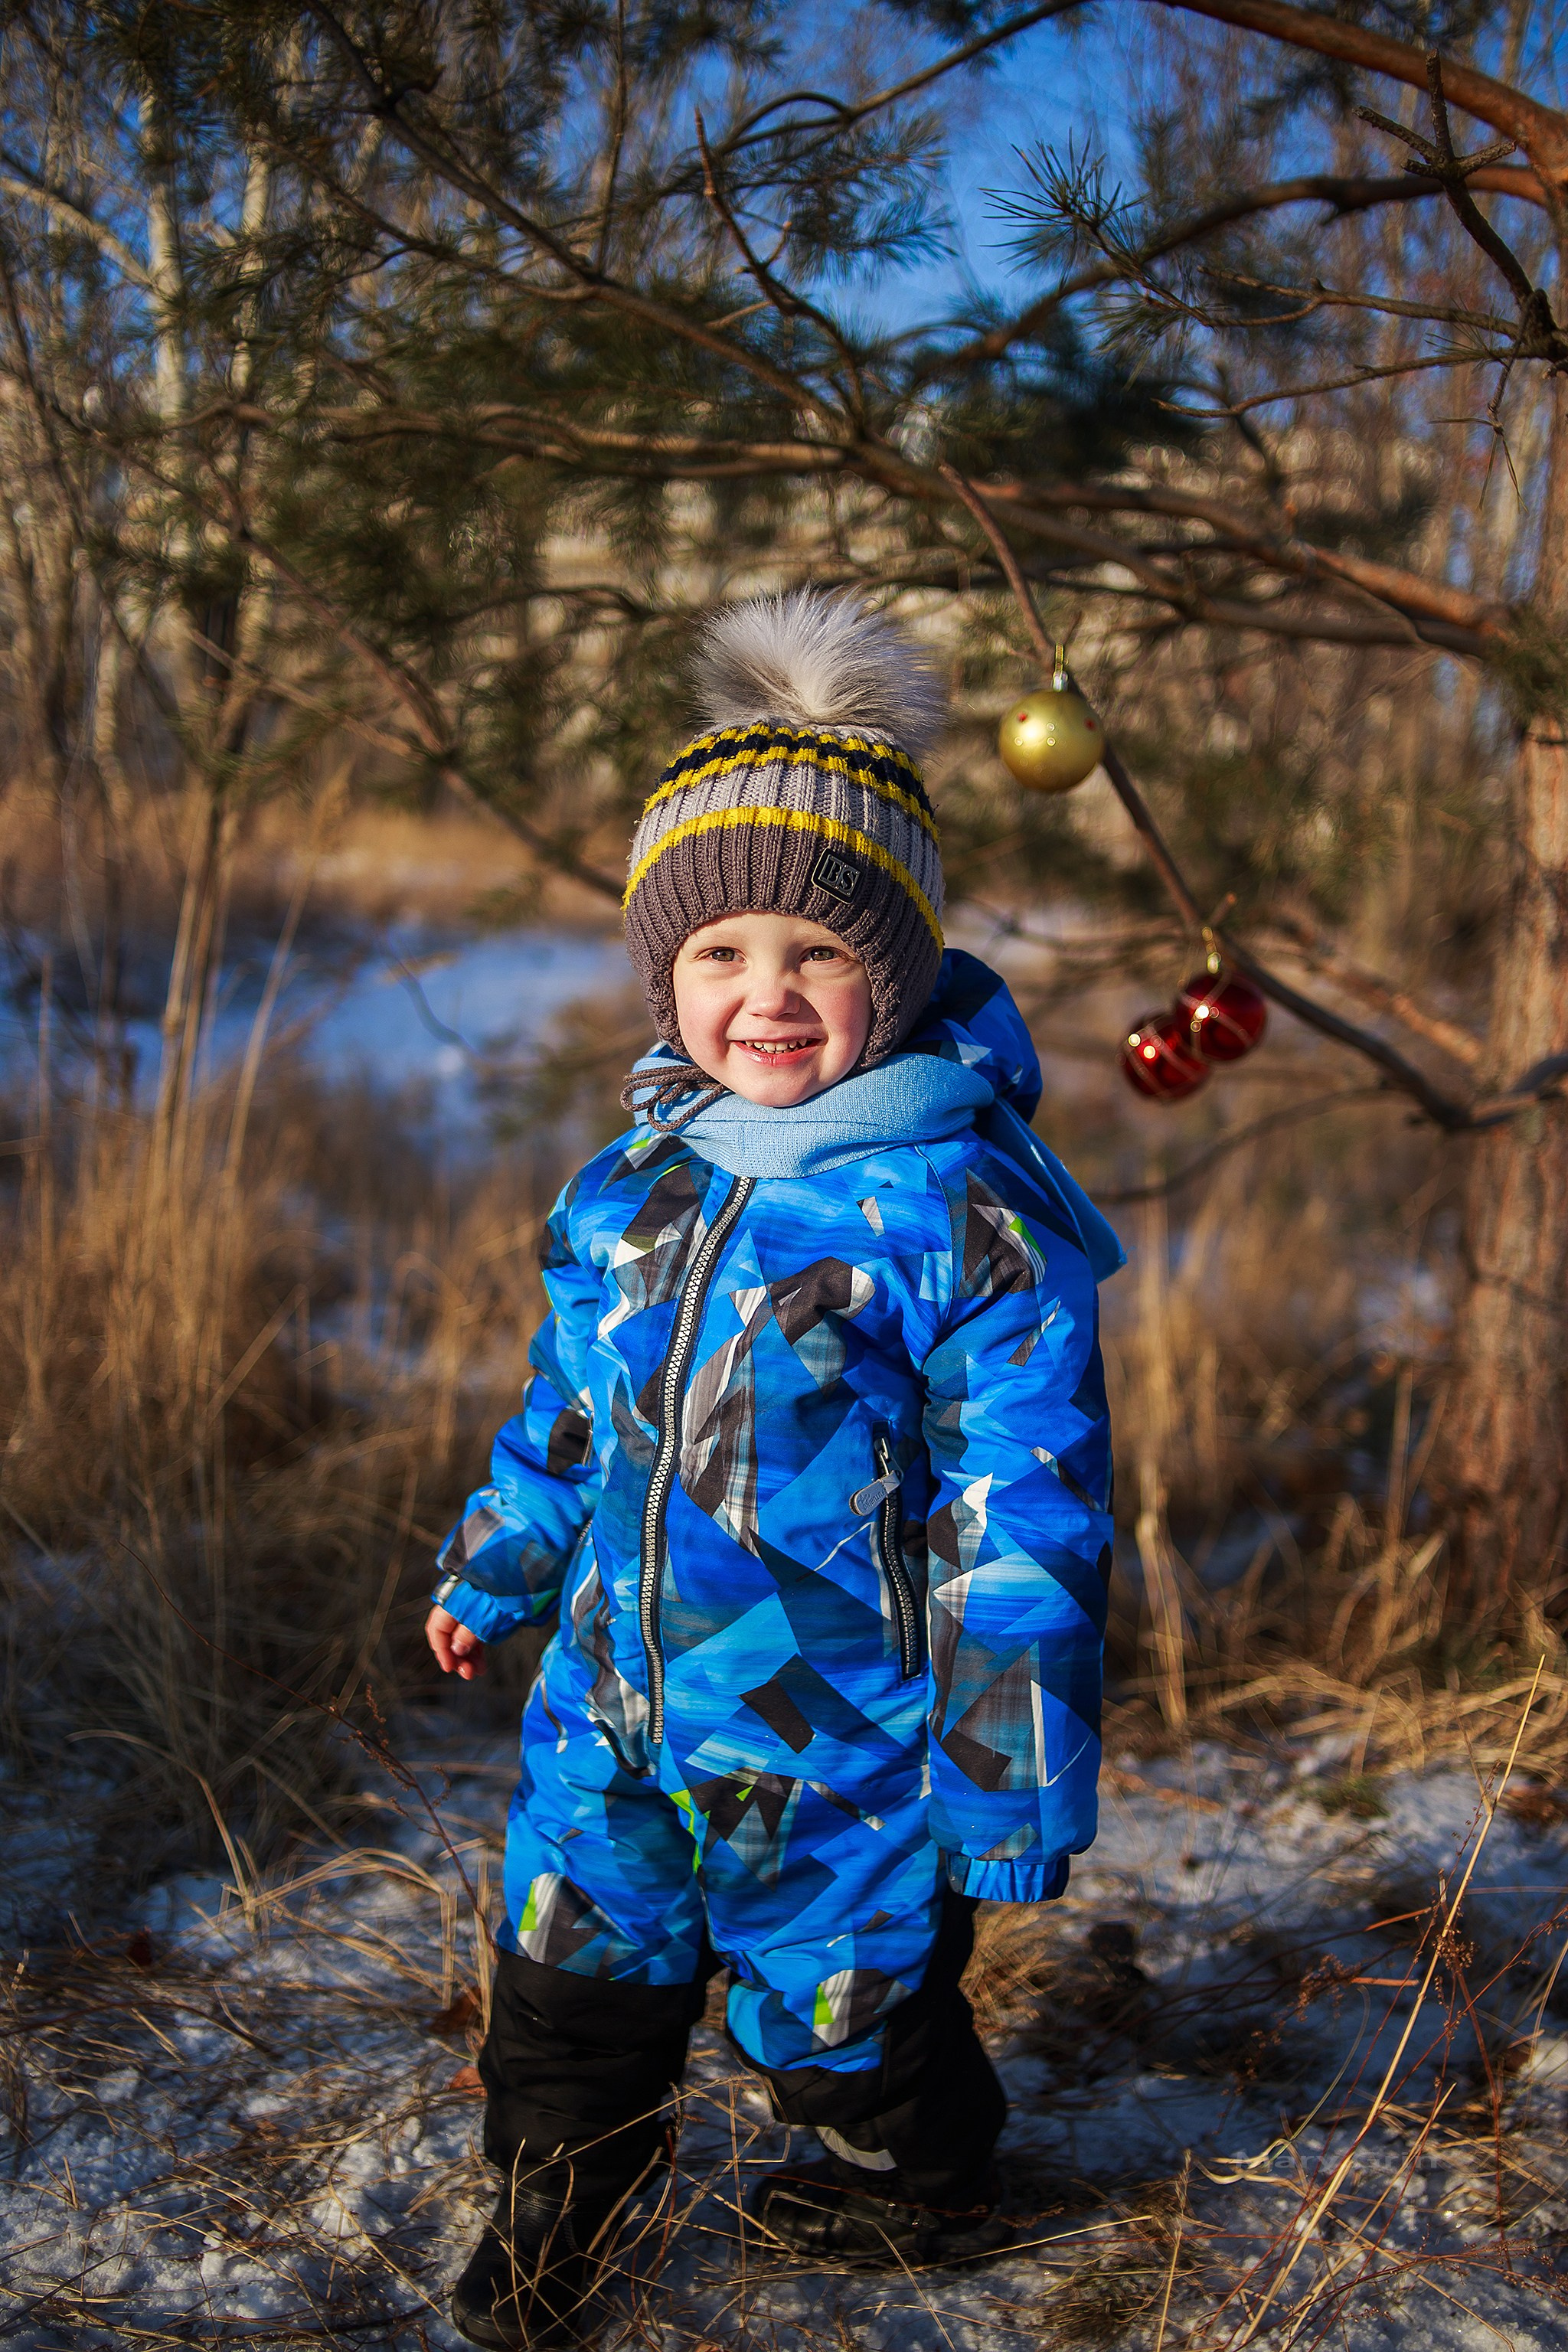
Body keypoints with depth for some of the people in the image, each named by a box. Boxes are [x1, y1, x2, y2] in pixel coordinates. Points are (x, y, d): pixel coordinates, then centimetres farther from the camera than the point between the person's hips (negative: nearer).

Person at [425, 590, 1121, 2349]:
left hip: (838, 1731, -5)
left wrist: (1012, 1772, -15)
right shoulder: (637, 1178, -1)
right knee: (570, 1968, 19)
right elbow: (571, 1397, 15)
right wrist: (500, 1561, 25)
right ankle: (551, 2208, 47)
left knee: (844, 2001, 17)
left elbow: (1021, 1516, -18)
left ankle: (922, 2188, 50)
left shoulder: (964, 1213, -21)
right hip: (618, 1698, 5)